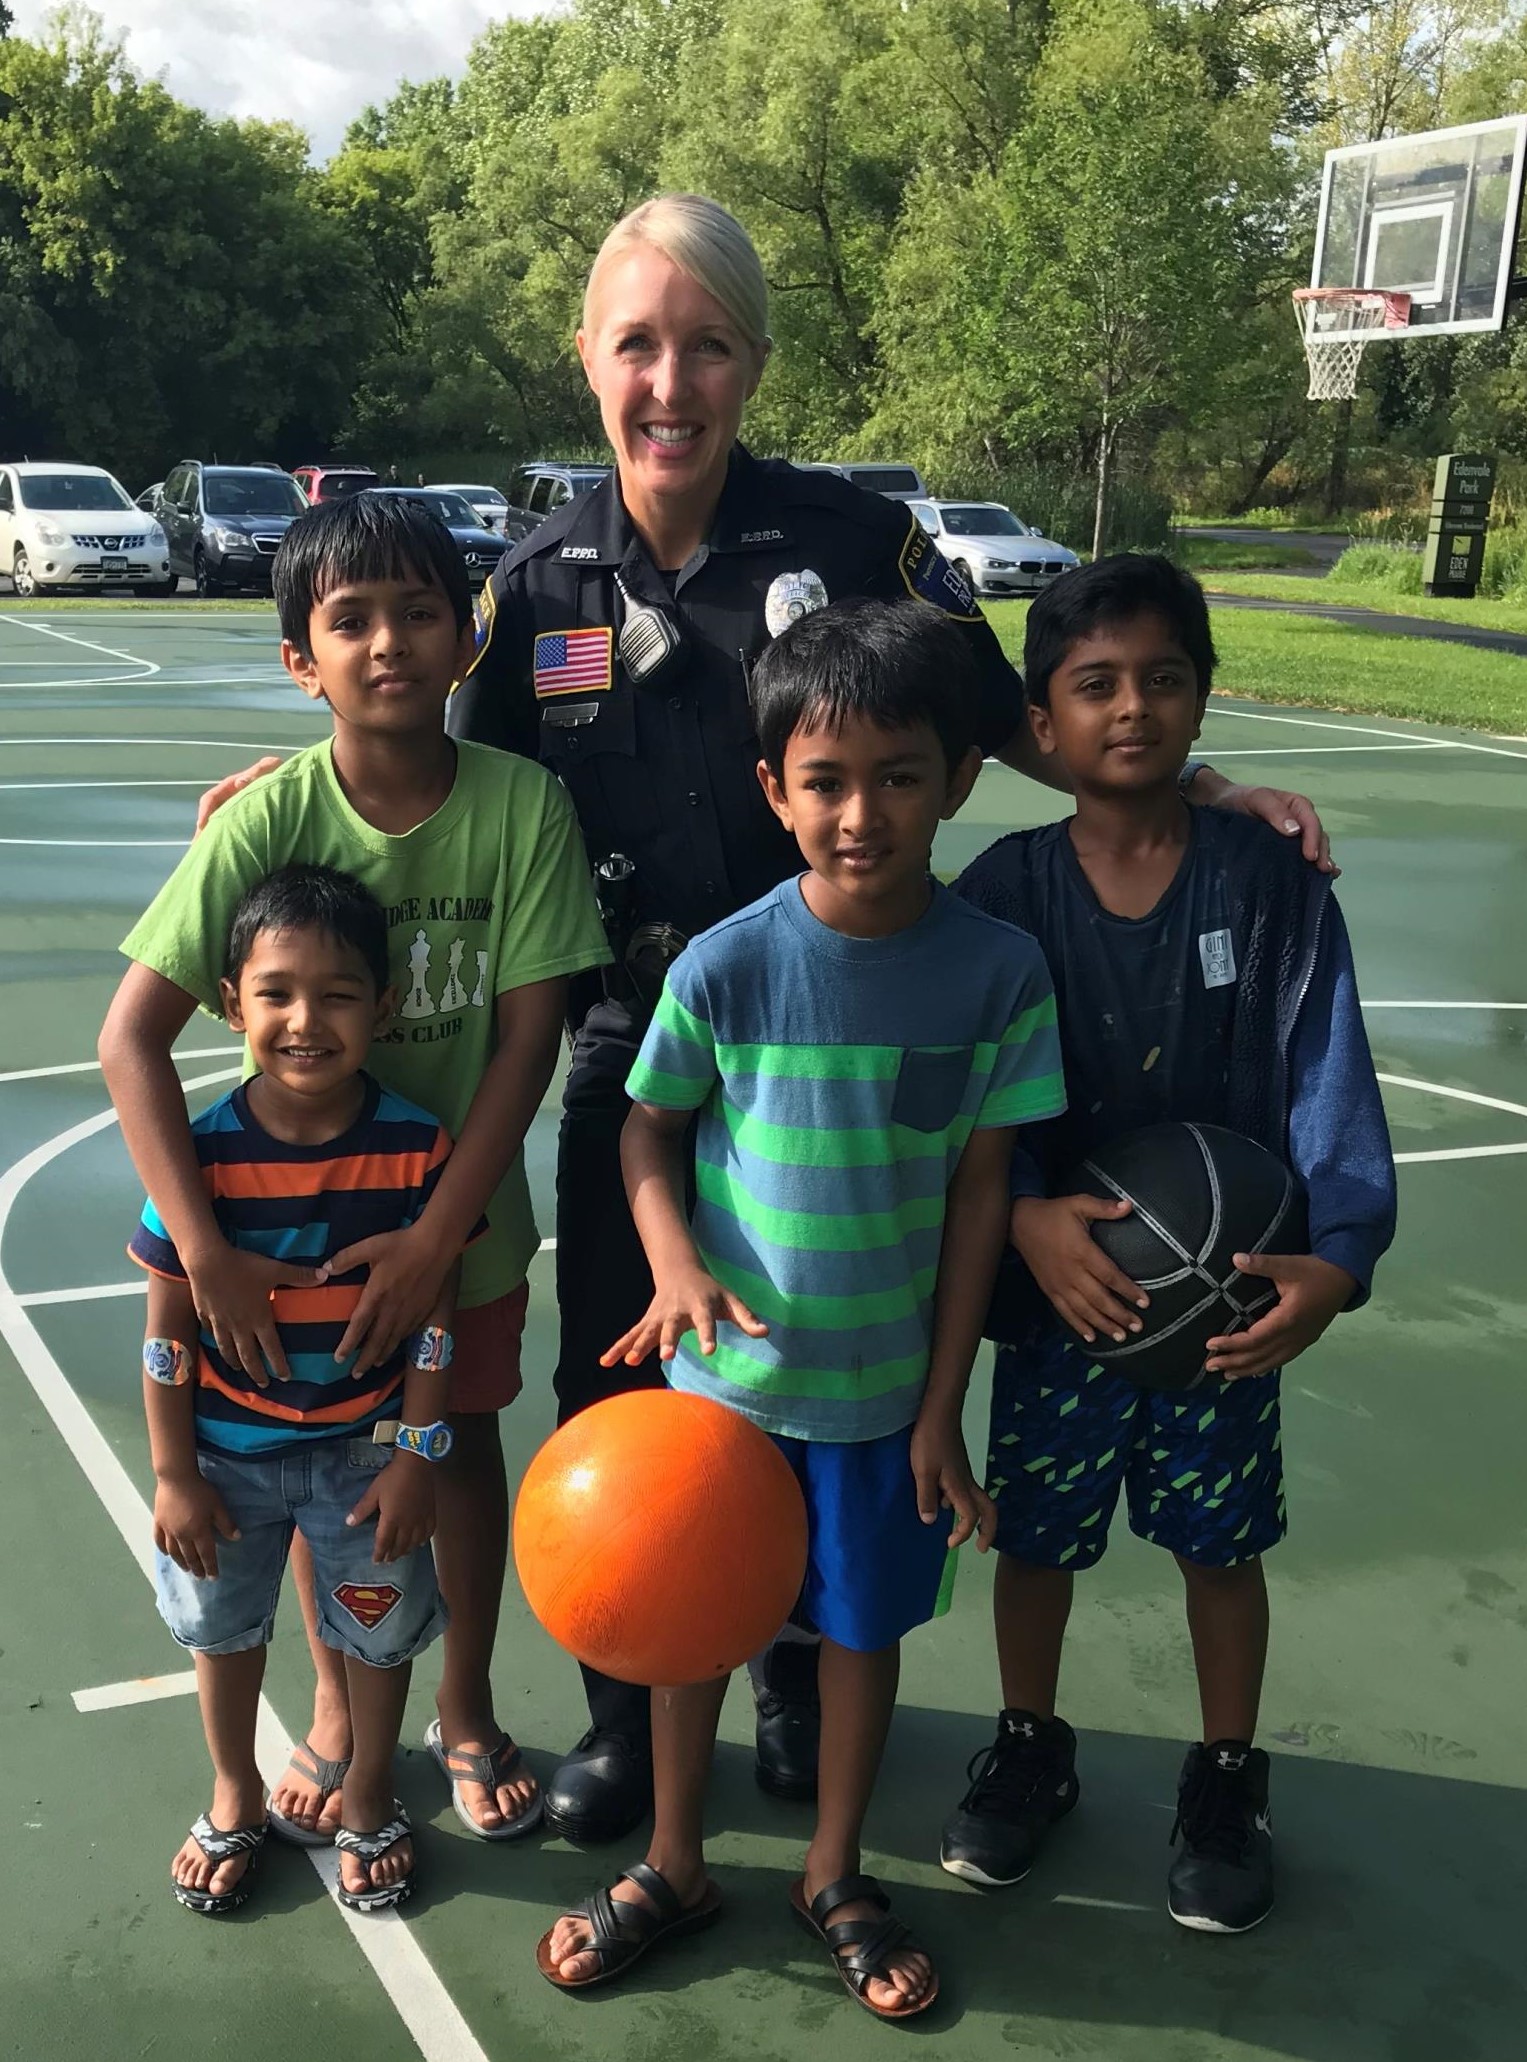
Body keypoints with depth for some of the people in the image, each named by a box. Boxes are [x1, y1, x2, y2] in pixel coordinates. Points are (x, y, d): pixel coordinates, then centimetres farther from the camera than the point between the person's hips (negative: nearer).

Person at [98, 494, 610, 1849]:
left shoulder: (524, 804, -19)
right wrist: (205, 1249, -27)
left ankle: (466, 1712, 40)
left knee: (465, 1447, 16)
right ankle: (338, 1711, 42)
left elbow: (528, 1033, -17)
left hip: (463, 1212, 0)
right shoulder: (266, 821, -20)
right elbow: (131, 1036, -21)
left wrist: (436, 1234, -20)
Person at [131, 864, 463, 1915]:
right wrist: (174, 1475, -8)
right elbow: (168, 1330, -11)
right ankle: (236, 1798, 48)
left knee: (382, 1627, 17)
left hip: (367, 1444, 0)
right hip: (229, 1451, 1)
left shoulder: (418, 1148, -18)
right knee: (224, 1626, 21)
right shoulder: (202, 1155, -20)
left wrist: (416, 1455, -9)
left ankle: (370, 1795, 44)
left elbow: (435, 1316, -10)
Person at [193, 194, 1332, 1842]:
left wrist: (1208, 789, -10)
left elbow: (1009, 718, -1)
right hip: (635, 1048, 2)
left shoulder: (851, 535, -9)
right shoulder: (544, 582, -2)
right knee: (614, 1392, 9)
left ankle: (803, 1680, 41)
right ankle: (626, 1717, 34)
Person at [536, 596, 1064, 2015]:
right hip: (722, 1371, 0)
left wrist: (942, 1406, -4)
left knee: (864, 1625, 17)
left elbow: (979, 1188, -6)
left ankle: (834, 1879, 42)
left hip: (886, 1388, 1)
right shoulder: (725, 966, -15)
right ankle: (673, 1867, 41)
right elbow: (647, 1126, -1)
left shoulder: (997, 971, -13)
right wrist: (675, 1263, -21)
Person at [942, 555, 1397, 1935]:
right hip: (1058, 1285, 0)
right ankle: (1032, 1747, 40)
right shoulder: (1005, 891, -7)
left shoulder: (1272, 883, -8)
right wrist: (1026, 1215, -29)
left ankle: (1228, 1781, 38)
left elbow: (1328, 1083, -12)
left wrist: (1336, 1256, -27)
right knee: (1035, 1532, 15)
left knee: (1222, 1541, 15)